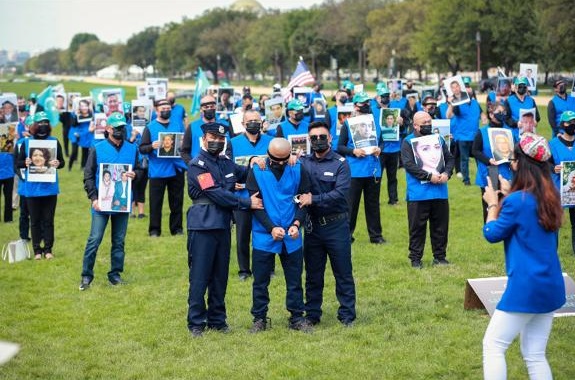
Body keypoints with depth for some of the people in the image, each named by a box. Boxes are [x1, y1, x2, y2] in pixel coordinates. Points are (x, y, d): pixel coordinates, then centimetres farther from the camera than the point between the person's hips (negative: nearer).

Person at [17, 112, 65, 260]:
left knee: (48, 220, 5)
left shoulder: (54, 141, 2)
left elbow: (62, 161, 4)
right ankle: (37, 250, 12)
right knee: (35, 220, 6)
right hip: (32, 188, 0)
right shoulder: (26, 143, 2)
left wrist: (58, 163, -18)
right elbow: (19, 163, 5)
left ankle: (48, 249, 12)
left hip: (50, 187, 0)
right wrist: (25, 163, -16)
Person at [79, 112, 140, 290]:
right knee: (94, 240, -5)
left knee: (119, 241, 9)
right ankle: (86, 275, 2)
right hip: (101, 203, -3)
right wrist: (93, 198, -10)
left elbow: (138, 169, 15)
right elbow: (88, 176, -1)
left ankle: (115, 274, 19)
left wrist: (134, 174, -9)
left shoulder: (132, 149, 7)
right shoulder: (97, 149, -1)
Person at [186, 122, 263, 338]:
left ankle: (217, 320, 20)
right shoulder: (197, 165, -7)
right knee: (199, 277, -3)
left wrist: (254, 162, 0)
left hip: (223, 226, 7)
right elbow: (216, 193, -14)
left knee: (220, 276, 11)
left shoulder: (227, 164, 14)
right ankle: (196, 323, 3)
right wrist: (247, 203, -15)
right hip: (203, 226, -6)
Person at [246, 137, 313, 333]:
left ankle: (297, 317, 20)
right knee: (260, 280, 7)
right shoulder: (257, 172, -6)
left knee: (294, 280, 8)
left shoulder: (298, 170, -1)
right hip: (264, 236, -1)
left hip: (292, 237, 1)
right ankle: (259, 318, 19)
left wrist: (297, 223, -14)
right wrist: (271, 228, -16)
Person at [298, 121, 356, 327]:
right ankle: (312, 314, 21)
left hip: (336, 225, -3)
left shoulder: (340, 163, -5)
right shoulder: (303, 163, 5)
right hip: (312, 225, 3)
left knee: (343, 273, 3)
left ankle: (347, 315, 11)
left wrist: (313, 199, -22)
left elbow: (340, 193, -16)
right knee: (313, 274, 11)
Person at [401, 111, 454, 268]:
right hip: (418, 194, -4)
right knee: (417, 227, 1)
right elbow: (409, 164, -13)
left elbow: (449, 158, 12)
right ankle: (415, 258, 9)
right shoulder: (408, 142, -2)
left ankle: (439, 256, 19)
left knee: (440, 226, 8)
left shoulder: (438, 139, 14)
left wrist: (446, 173, -9)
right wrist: (429, 176, -19)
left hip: (440, 192, 4)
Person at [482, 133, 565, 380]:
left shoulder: (517, 200, -16)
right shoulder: (549, 197, 7)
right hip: (550, 285, 8)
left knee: (493, 345, 0)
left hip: (526, 286, -8)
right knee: (535, 355, 12)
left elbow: (492, 234, -3)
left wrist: (492, 204, 10)